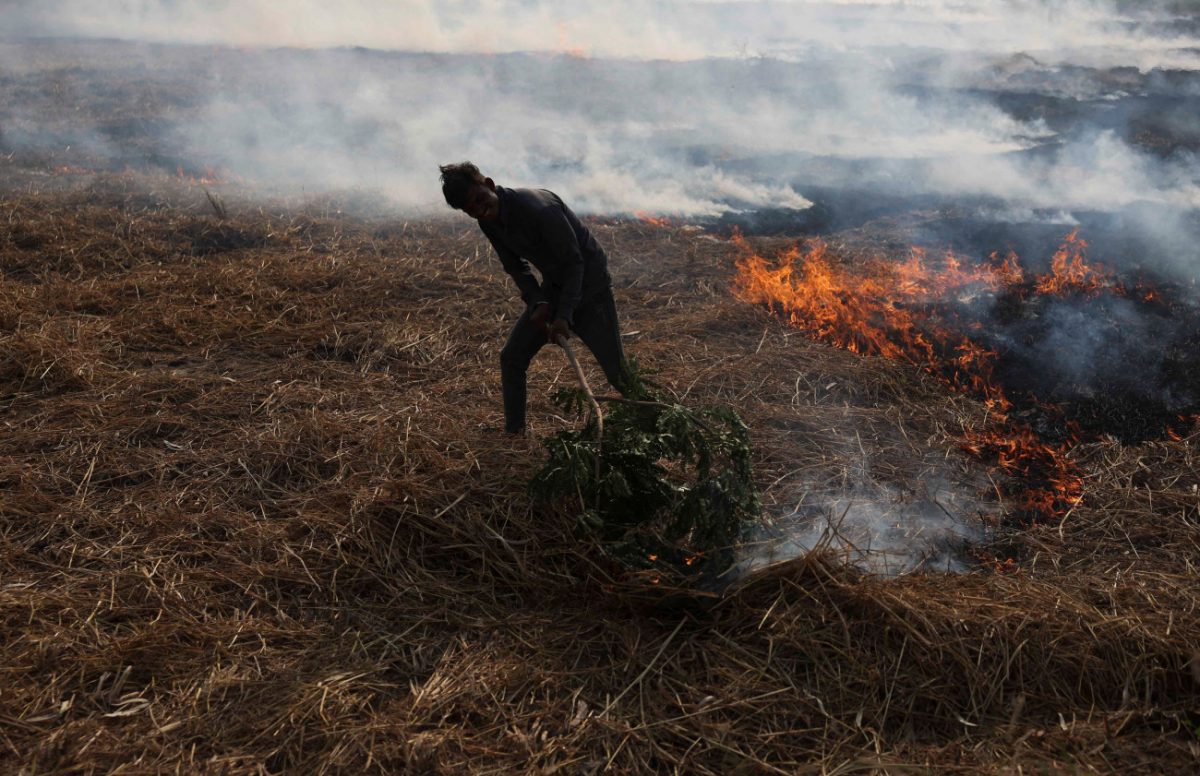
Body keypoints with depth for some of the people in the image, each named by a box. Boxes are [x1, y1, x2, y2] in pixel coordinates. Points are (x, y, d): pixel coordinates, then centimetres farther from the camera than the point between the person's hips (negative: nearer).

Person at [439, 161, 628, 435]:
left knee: (616, 369, -9)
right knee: (511, 358, 3)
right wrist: (537, 303, -12)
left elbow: (574, 262, -25)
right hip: (553, 286, 7)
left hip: (588, 282, -7)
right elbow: (516, 267, 5)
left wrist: (565, 316, -29)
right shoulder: (489, 221, -6)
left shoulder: (539, 208, -30)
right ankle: (513, 432, 14)